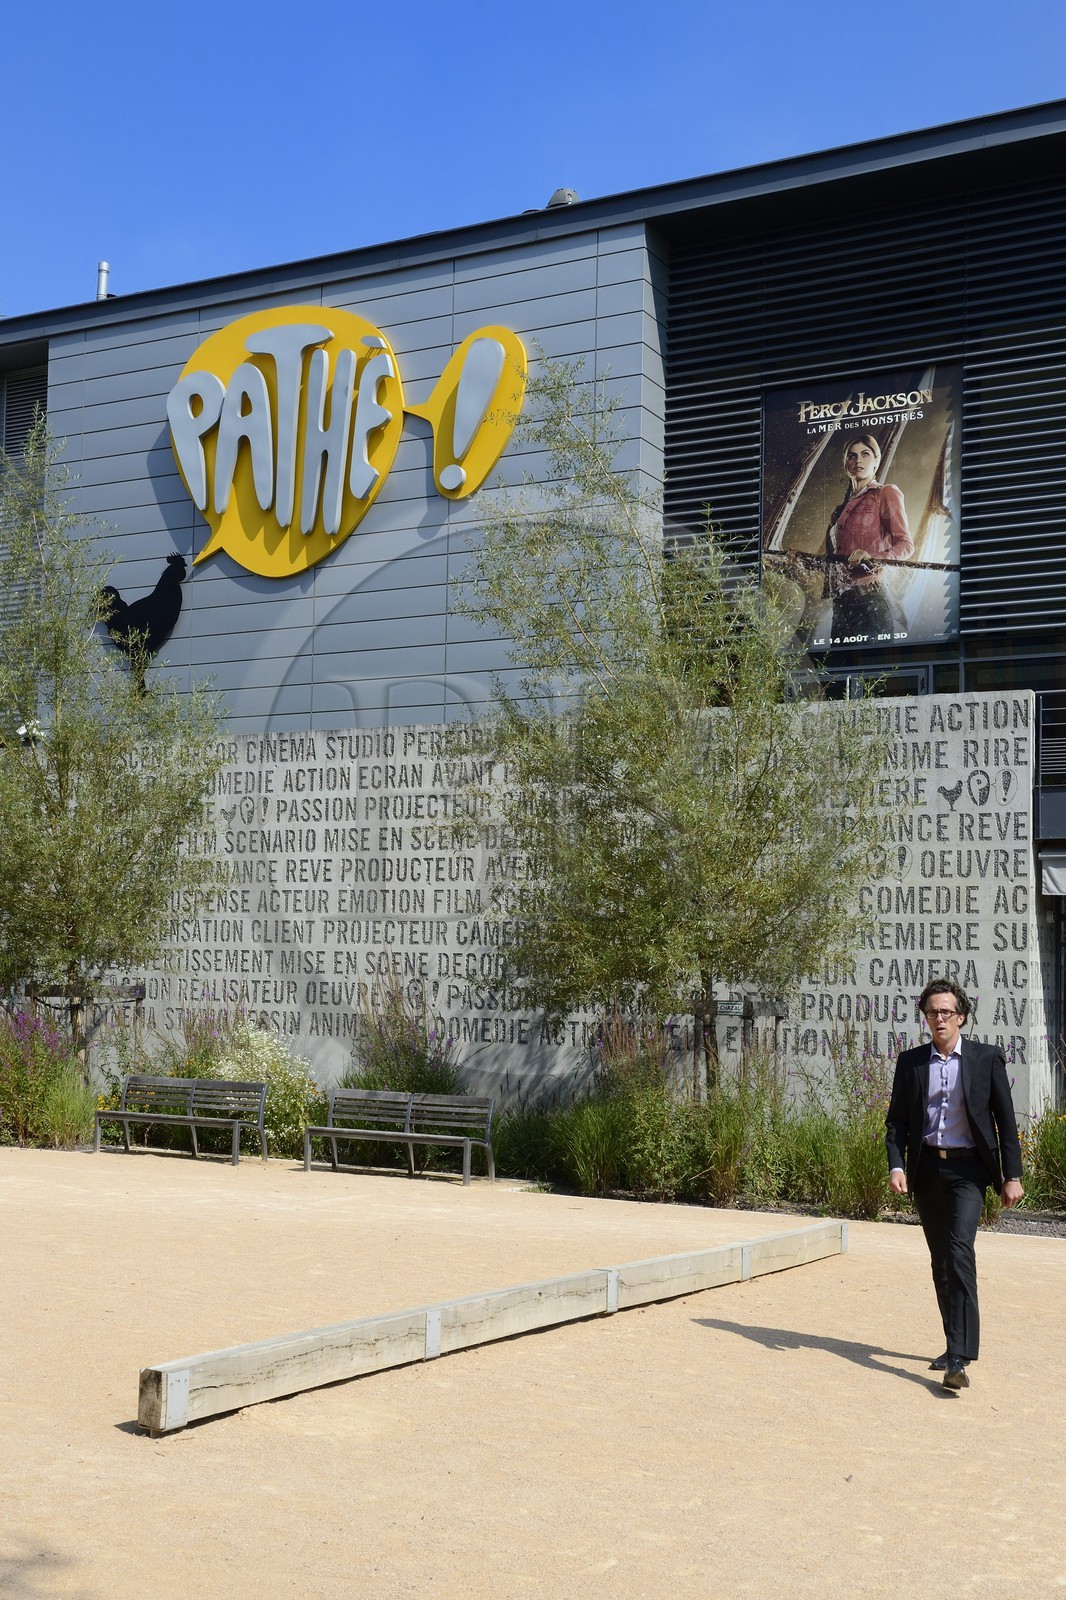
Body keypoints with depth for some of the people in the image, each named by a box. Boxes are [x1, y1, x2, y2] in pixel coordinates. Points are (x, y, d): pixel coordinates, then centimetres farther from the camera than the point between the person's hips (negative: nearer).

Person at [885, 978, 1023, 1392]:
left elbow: (1006, 1119, 1)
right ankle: (957, 1345, 24)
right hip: (927, 1168, 4)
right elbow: (897, 1120, 6)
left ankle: (959, 1358, -22)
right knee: (940, 1261, 10)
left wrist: (1012, 1175, -3)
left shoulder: (986, 1058, -1)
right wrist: (896, 1165, -9)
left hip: (968, 1169, -4)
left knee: (959, 1252, -19)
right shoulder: (910, 1062, 6)